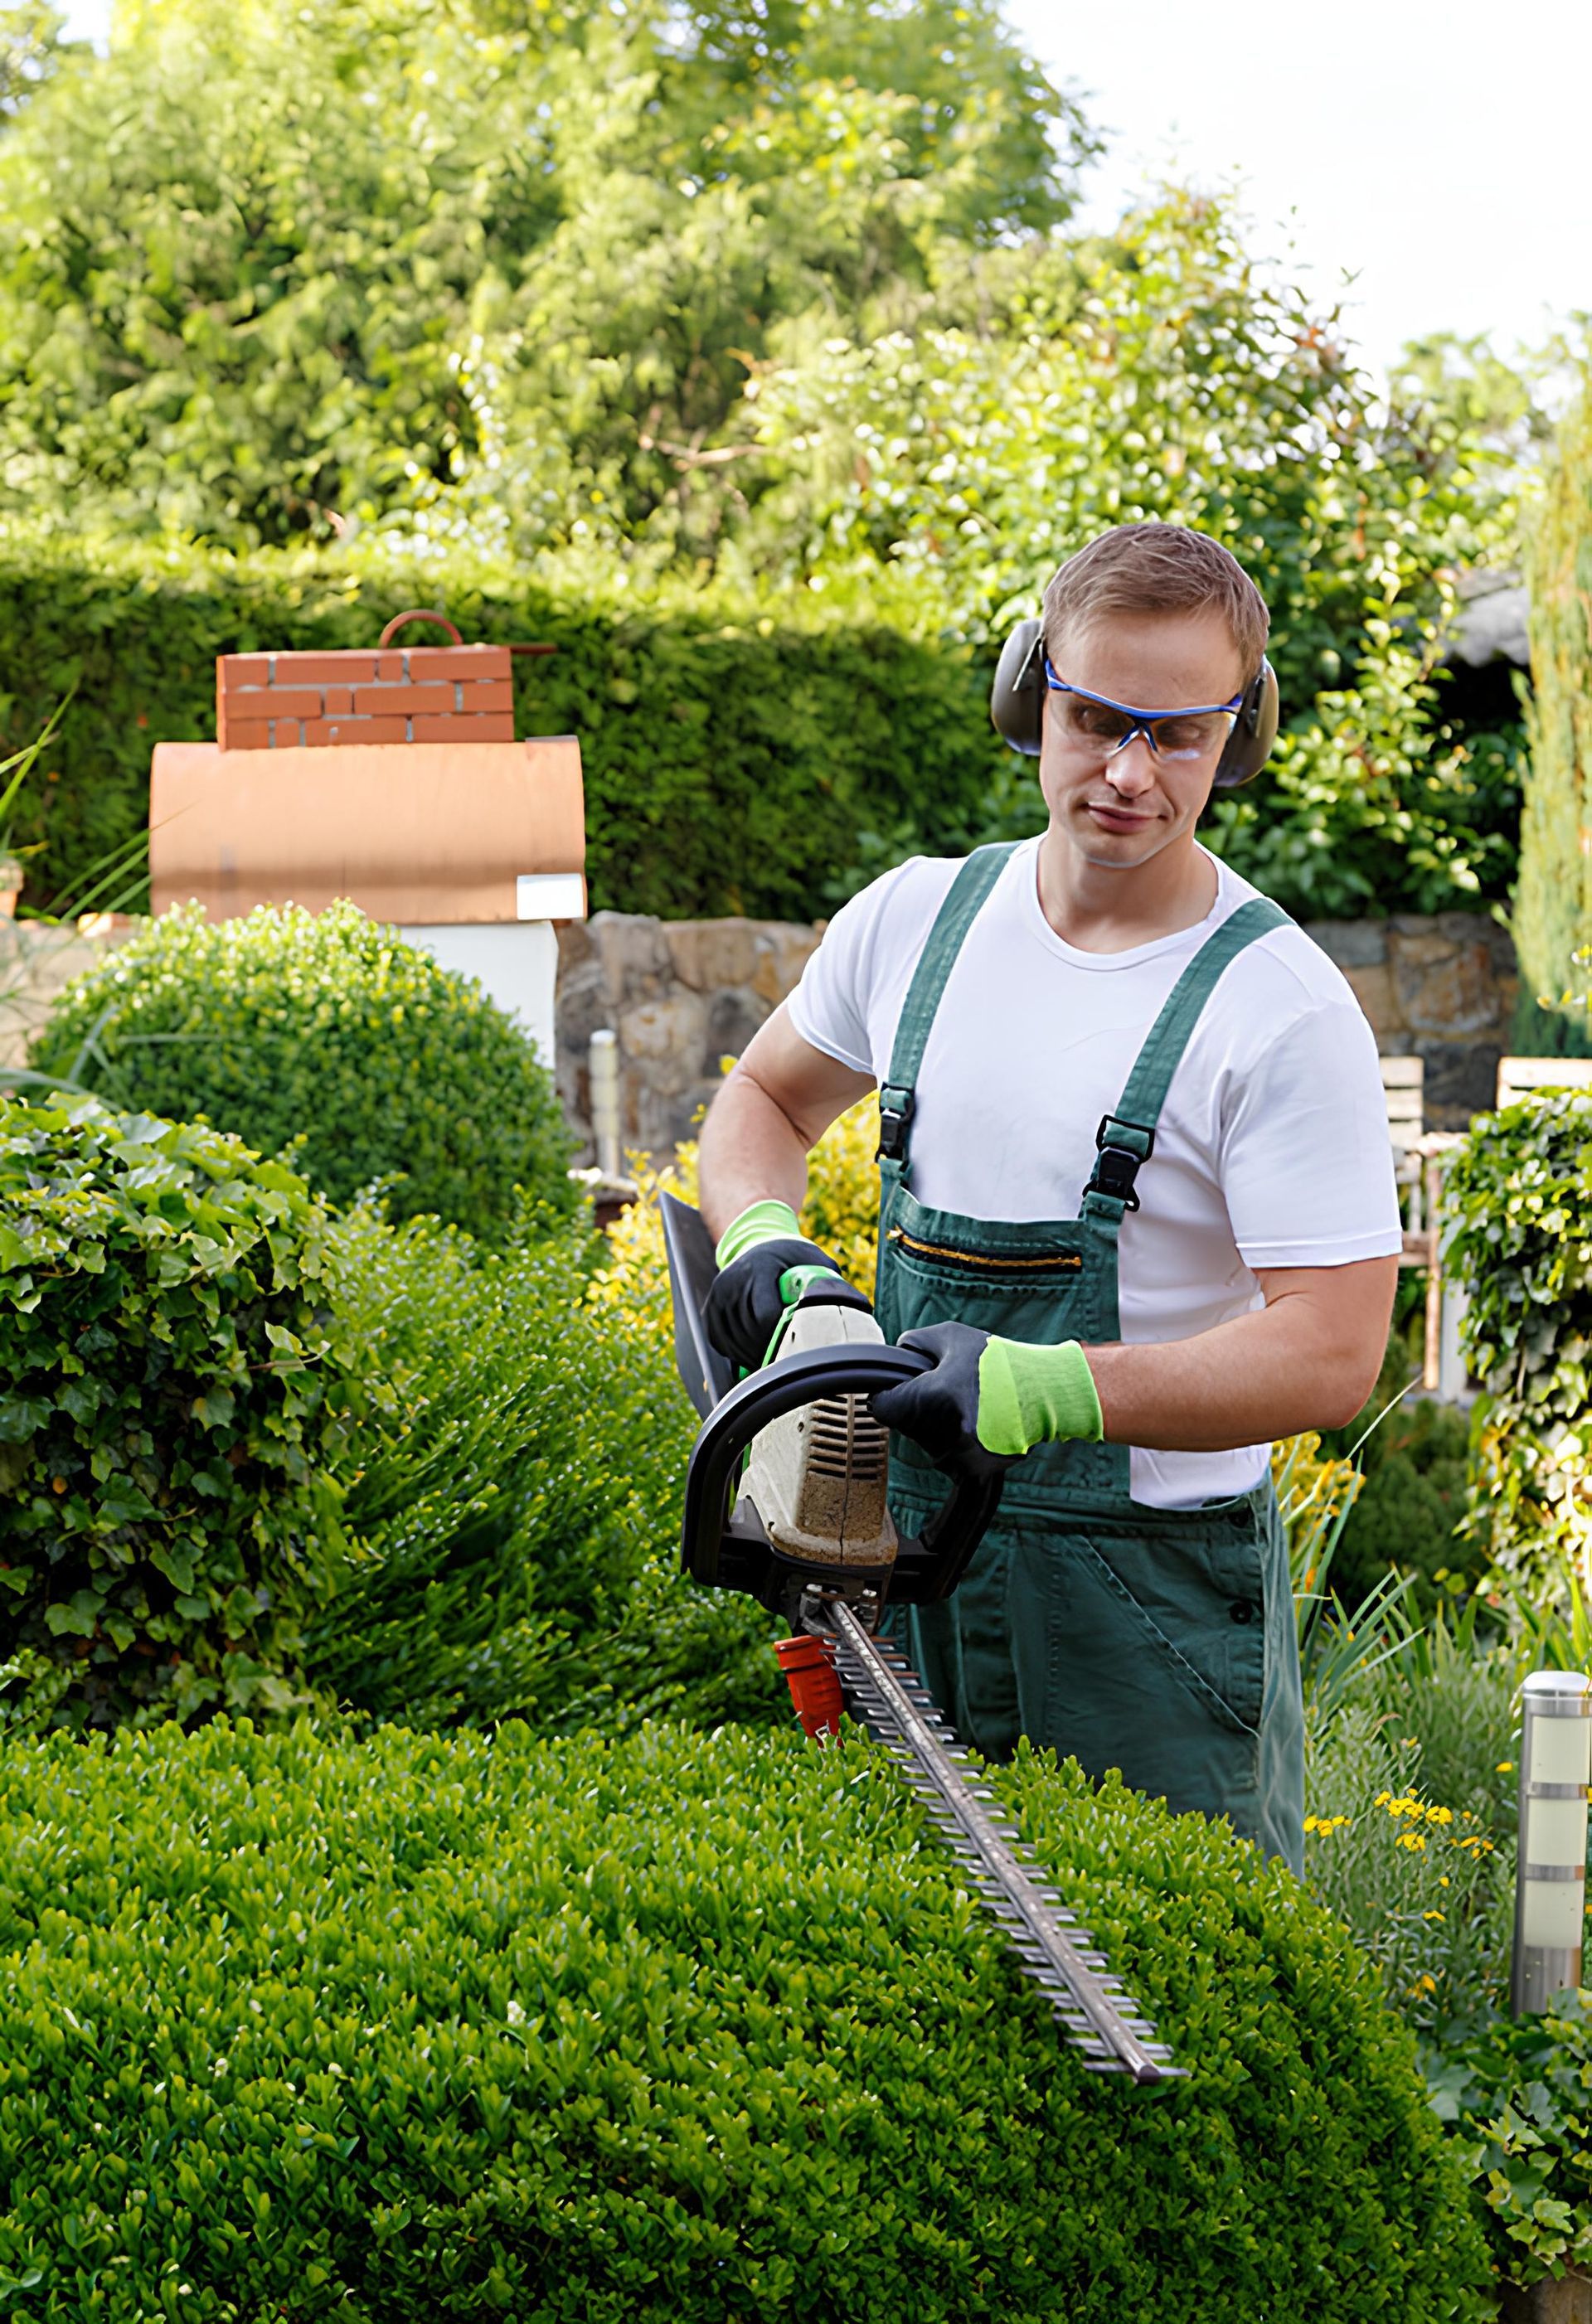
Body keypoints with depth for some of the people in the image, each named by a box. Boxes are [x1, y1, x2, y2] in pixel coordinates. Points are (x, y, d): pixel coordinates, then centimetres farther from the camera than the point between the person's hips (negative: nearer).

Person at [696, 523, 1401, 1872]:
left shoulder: (1282, 1014, -13)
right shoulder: (917, 918, 5)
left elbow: (1333, 1356, -19)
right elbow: (764, 1100, 22)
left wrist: (1048, 1390, -29)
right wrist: (761, 1244, 0)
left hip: (1154, 1594, -5)